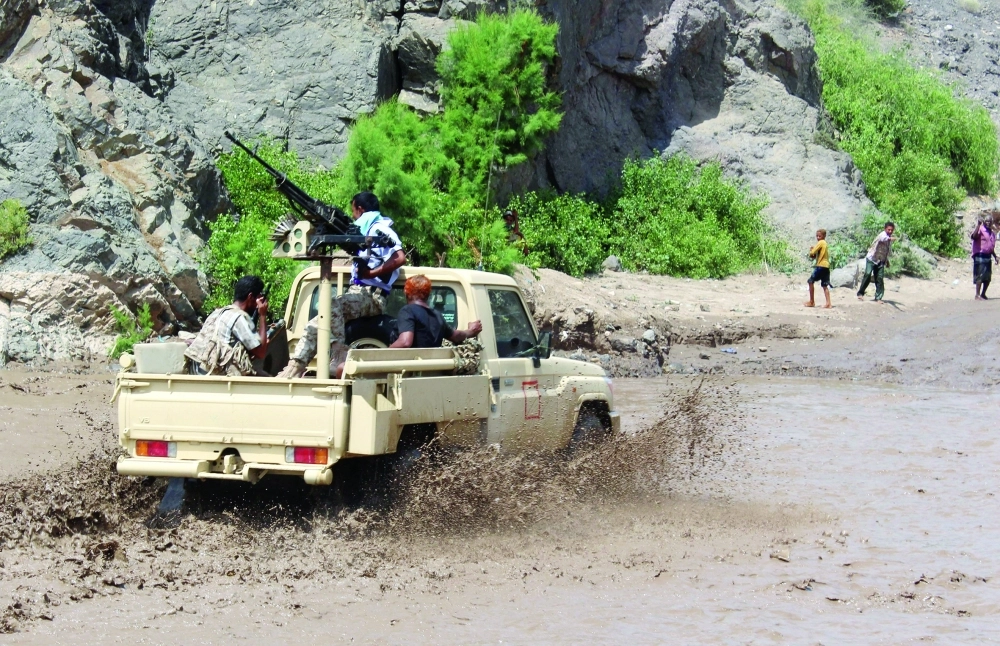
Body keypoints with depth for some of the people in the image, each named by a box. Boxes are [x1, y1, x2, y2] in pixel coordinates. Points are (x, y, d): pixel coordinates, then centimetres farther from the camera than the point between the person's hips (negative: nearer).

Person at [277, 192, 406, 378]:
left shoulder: (380, 229, -4)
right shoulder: (365, 230, 27)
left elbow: (399, 258, -20)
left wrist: (372, 273, -22)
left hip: (371, 295, -10)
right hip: (358, 292, 10)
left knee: (332, 308, -35)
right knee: (315, 325, 0)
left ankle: (338, 362, -39)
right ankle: (293, 371, -8)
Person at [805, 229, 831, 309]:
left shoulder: (820, 243, -8)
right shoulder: (825, 244, 20)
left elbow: (812, 253, -13)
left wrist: (811, 252, 9)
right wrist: (814, 255, 6)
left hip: (821, 266, -9)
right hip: (826, 266, 9)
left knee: (811, 281, 1)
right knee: (825, 285, 4)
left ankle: (812, 302, 3)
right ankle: (828, 303, -6)